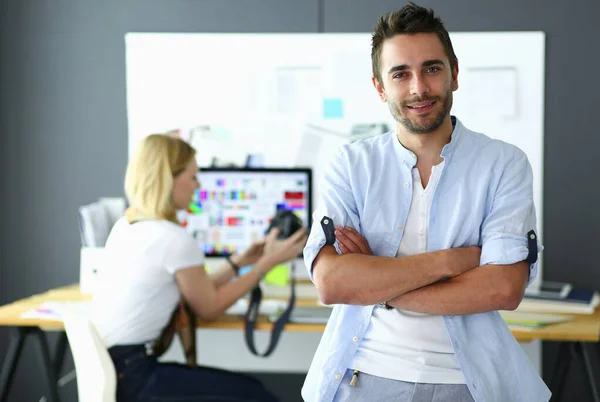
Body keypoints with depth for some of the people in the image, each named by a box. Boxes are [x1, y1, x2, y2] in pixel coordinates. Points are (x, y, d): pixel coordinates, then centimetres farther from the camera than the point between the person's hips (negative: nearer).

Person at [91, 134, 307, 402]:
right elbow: (209, 308, 0)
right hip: (131, 377, -9)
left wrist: (239, 262, 20)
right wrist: (268, 262, 4)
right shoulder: (175, 240, -17)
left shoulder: (125, 226, 11)